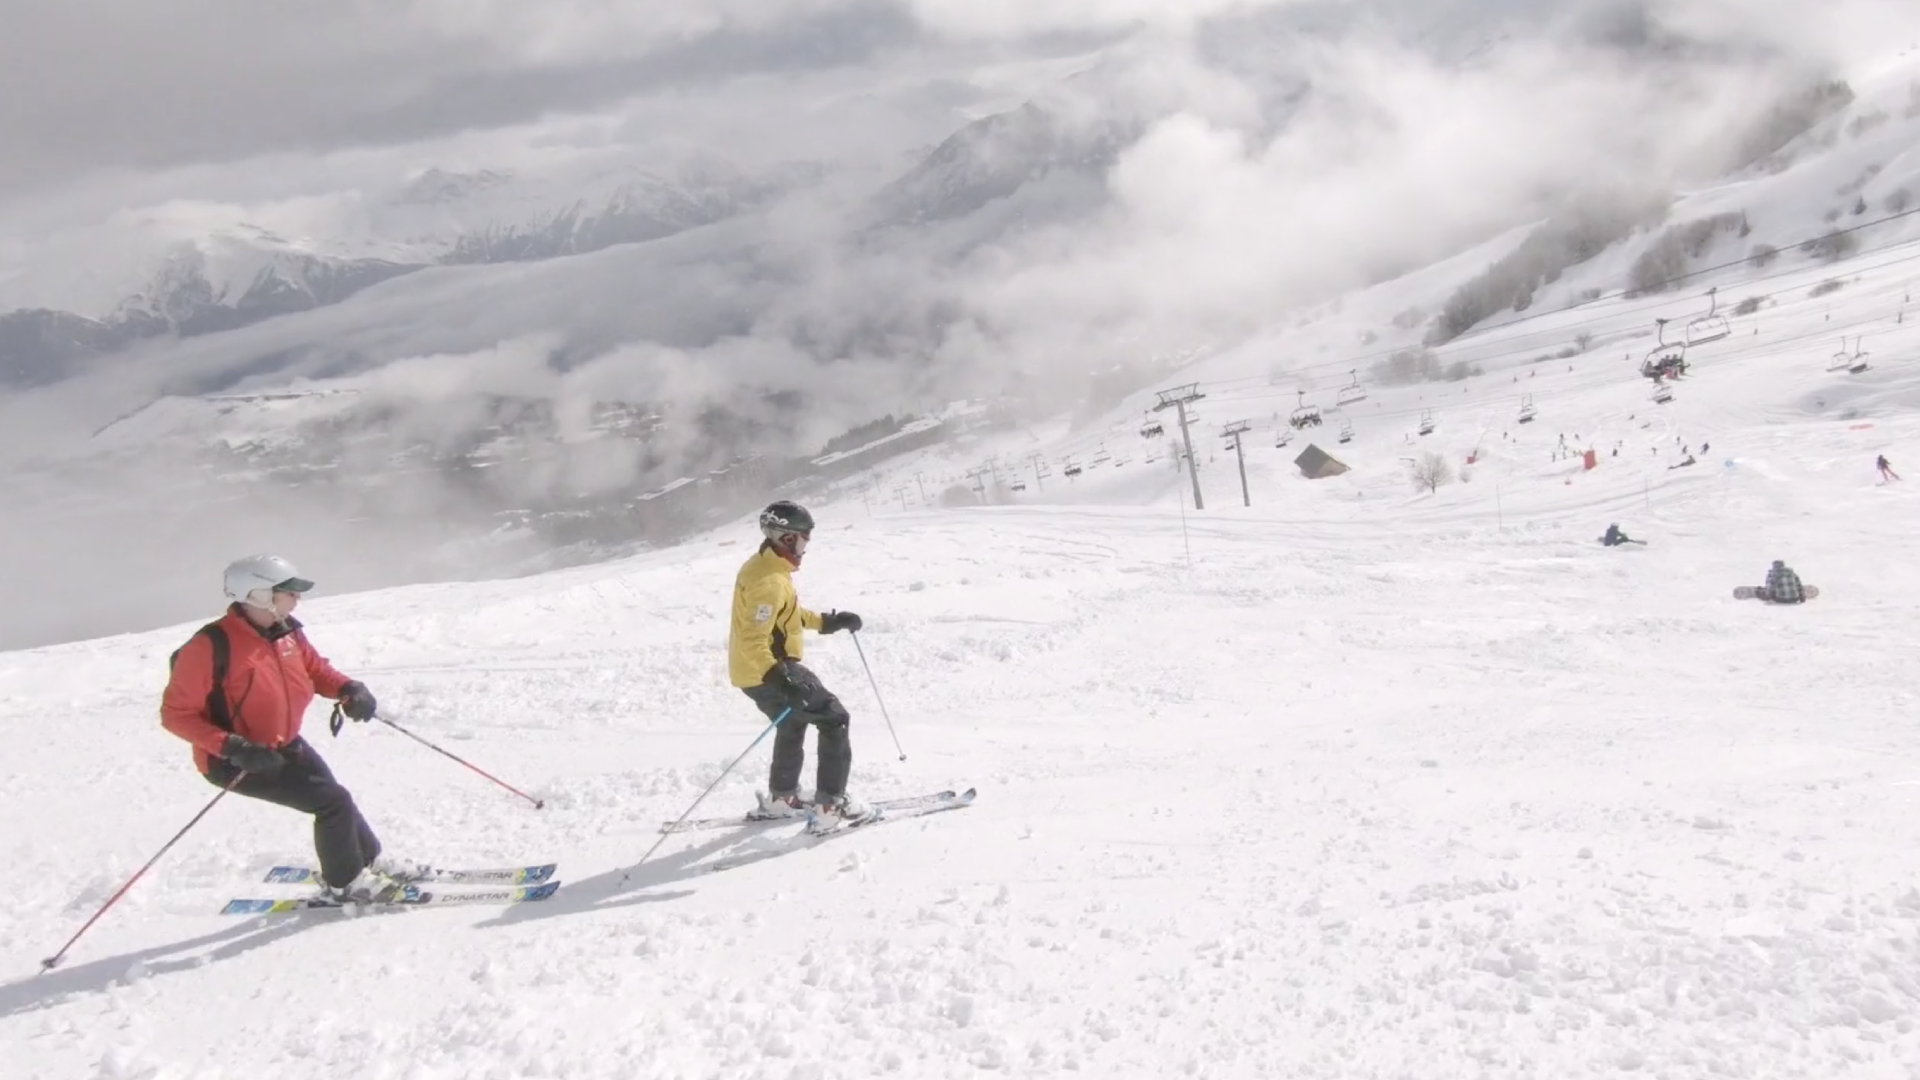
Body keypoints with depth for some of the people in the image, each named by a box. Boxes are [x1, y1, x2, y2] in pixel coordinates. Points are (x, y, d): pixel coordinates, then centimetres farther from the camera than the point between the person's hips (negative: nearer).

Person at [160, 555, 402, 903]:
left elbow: (315, 669, 12)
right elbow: (175, 714, -21)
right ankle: (344, 883, 9)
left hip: (286, 746, 8)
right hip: (236, 762, -8)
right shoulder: (211, 646, -26)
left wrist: (348, 690, -10)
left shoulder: (288, 631, -6)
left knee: (333, 797, 20)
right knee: (333, 801, -13)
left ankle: (368, 861, 45)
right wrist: (233, 748, -31)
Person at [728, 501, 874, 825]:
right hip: (768, 671, -11)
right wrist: (778, 677, -40)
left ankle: (780, 799, 40)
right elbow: (752, 639, -31)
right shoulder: (769, 581, -23)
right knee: (834, 719, -4)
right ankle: (831, 802, -5)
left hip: (760, 671, 11)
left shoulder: (766, 568, 10)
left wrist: (827, 622, 25)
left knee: (793, 724, 30)